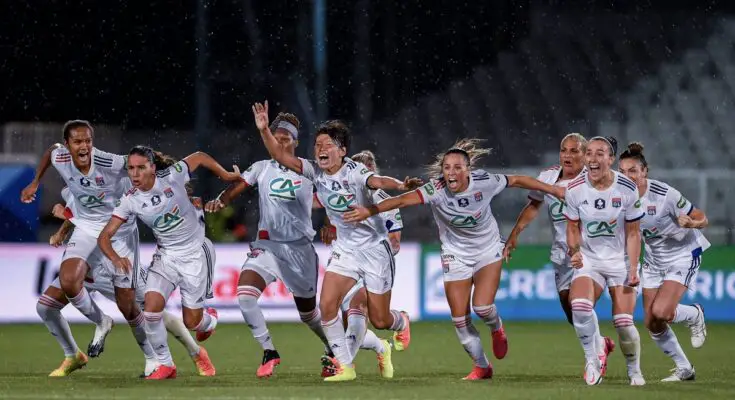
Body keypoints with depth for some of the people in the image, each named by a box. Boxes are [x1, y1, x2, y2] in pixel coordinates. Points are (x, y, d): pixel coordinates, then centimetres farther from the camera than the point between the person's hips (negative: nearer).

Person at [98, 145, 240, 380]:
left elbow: (200, 157, 0)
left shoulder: (172, 177, -18)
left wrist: (225, 175, 7)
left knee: (192, 322, 2)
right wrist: (115, 258, -33)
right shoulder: (130, 201, -12)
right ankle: (164, 365, 0)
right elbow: (105, 236, -14)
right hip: (165, 255, 2)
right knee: (152, 307, -19)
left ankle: (209, 320, 41)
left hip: (194, 253, -2)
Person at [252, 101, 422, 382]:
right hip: (345, 249, 5)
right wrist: (264, 130, -28)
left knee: (379, 320, 4)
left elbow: (377, 181, -42)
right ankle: (345, 367, -2)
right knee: (327, 305, -14)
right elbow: (282, 156, -12)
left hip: (374, 248, -5)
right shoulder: (315, 172, -7)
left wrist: (401, 185, -63)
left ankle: (401, 323, 43)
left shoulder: (354, 172, -22)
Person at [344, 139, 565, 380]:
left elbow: (516, 180, -4)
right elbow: (404, 199, -39)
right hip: (456, 257, 1)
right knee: (460, 320, 0)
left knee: (482, 306, -19)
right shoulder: (436, 190, -25)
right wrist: (371, 210, -53)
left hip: (488, 252, -1)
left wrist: (553, 189, 6)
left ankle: (497, 329, 20)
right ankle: (482, 367, 23)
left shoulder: (483, 182, -21)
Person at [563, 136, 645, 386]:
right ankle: (592, 360, -8)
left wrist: (633, 267, -10)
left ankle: (634, 371, 18)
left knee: (624, 323, -9)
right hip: (589, 259, 1)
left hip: (620, 260, -1)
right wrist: (574, 251, -14)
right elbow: (573, 228, 5)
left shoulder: (627, 189, -10)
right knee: (579, 305, -28)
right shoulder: (575, 189, -8)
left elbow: (633, 233, -2)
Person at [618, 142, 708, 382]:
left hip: (683, 256, -6)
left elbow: (702, 219, -19)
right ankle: (684, 369, 23)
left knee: (660, 312, -23)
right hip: (653, 260, 6)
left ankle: (695, 315, 11)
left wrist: (691, 223, -42)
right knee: (652, 324, 2)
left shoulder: (664, 194, -26)